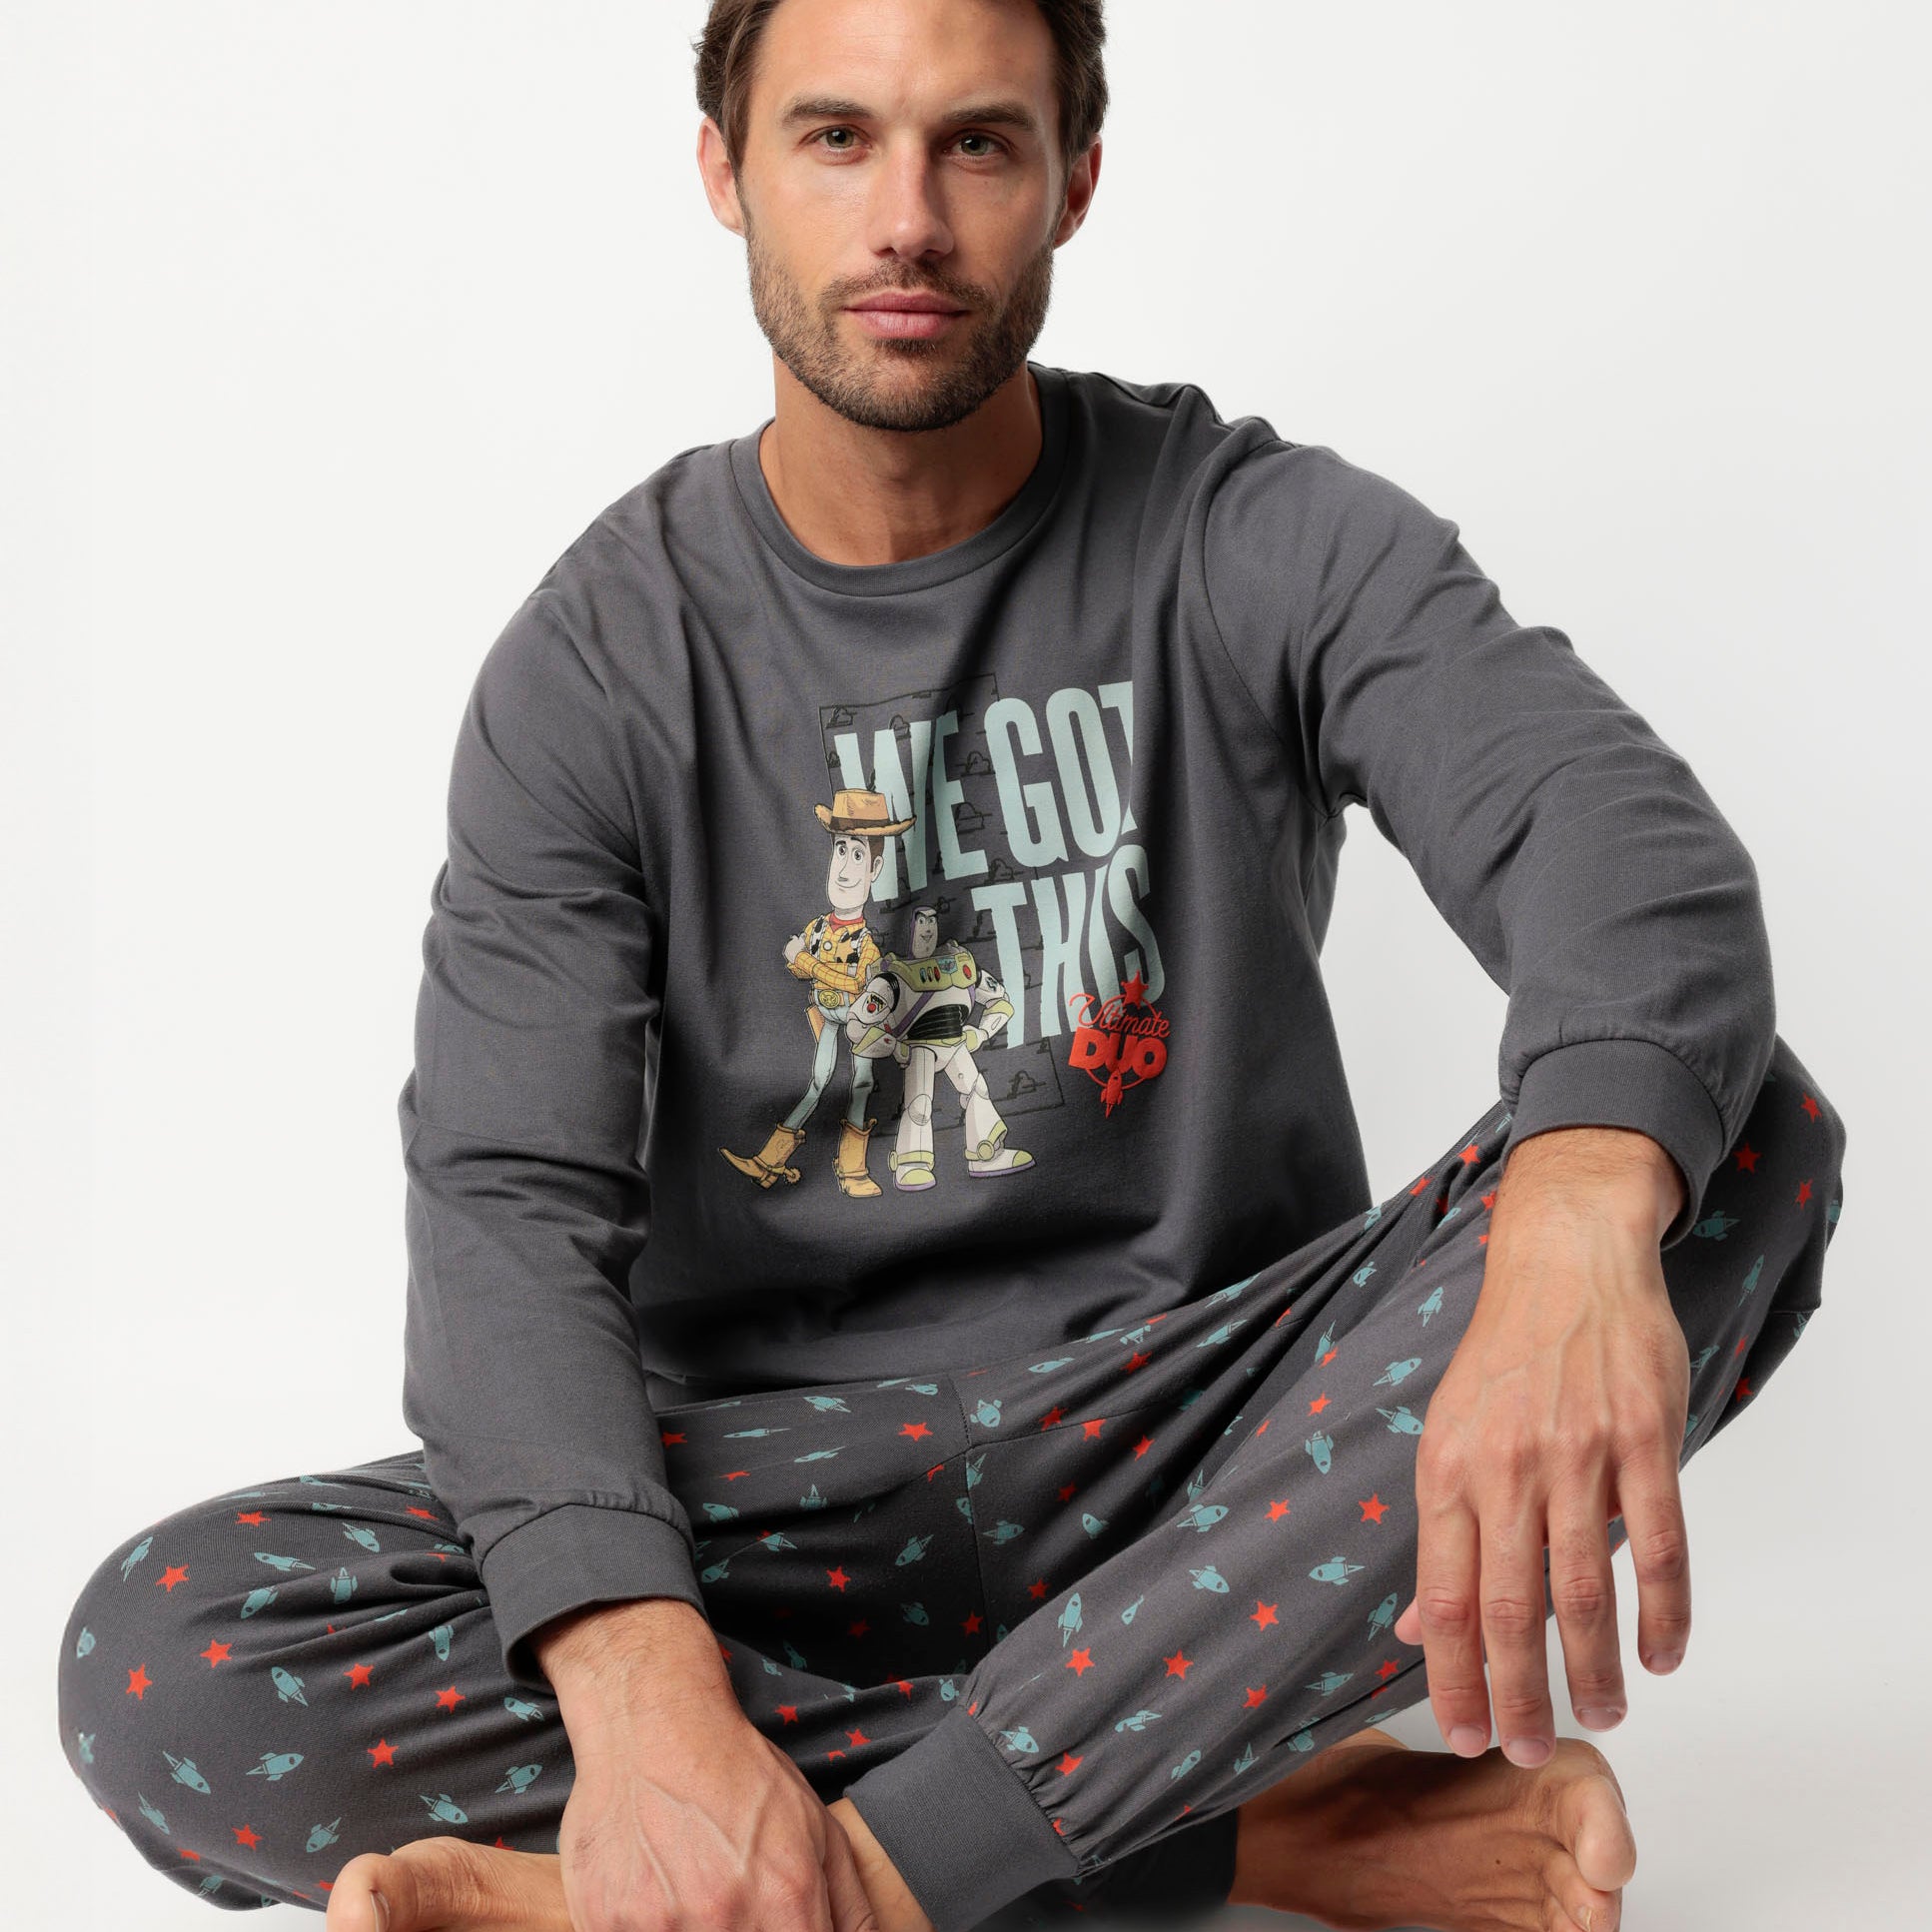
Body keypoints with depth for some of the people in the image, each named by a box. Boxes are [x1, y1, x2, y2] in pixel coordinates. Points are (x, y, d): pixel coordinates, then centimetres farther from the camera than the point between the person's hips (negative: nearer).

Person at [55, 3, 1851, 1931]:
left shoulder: (1262, 541, -2)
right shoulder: (602, 658, -1)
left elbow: (1622, 829, -22)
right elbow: (510, 1205, -13)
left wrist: (1579, 1219, -47)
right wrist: (644, 1683, -33)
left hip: (1221, 1455, 0)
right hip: (790, 1474, 1)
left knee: (1741, 1136, -26)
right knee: (166, 1661, -24)